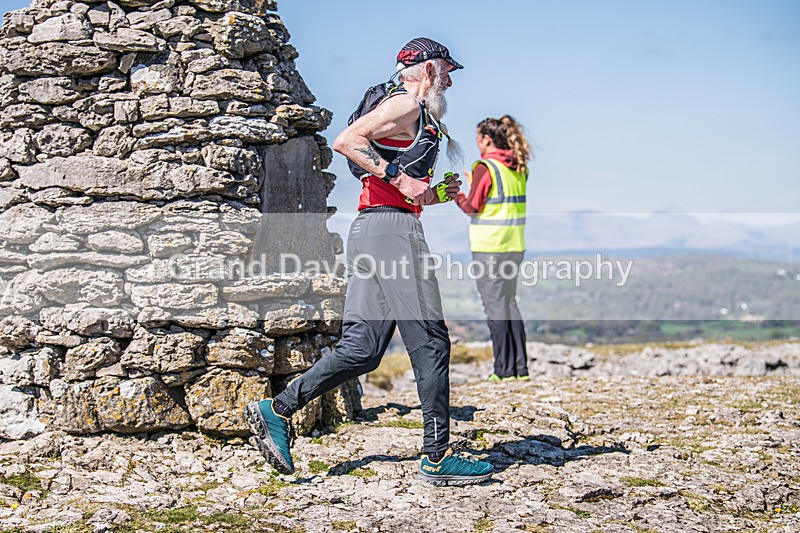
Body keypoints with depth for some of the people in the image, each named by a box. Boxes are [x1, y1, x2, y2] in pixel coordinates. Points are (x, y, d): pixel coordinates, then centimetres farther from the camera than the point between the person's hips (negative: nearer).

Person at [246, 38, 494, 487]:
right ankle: (438, 457, -2)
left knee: (363, 348, 6)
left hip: (372, 230, 10)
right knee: (430, 342, -7)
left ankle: (276, 411, 6)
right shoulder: (406, 105, -3)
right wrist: (398, 177, -18)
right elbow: (346, 140, -16)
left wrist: (437, 194, 18)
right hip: (392, 229, -10)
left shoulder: (416, 117, 28)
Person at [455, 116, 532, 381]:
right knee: (510, 302, 14)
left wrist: (456, 193, 7)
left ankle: (504, 369, 1)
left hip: (489, 247, -7)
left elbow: (472, 207, -12)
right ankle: (520, 366, 14)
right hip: (515, 245, 7)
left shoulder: (485, 167, -12)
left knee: (495, 305, -1)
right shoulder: (519, 169, 10)